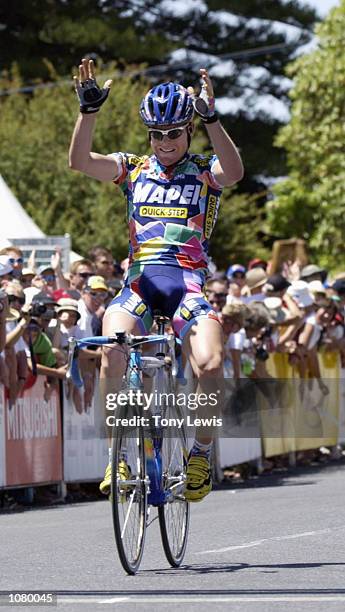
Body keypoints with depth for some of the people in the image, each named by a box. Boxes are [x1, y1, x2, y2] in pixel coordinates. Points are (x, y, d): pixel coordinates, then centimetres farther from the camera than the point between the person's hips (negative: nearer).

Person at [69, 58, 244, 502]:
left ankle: (201, 453, -1)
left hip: (188, 283, -1)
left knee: (210, 366, -27)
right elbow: (79, 161, -1)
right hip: (139, 281, 1)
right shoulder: (134, 169, 16)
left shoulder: (205, 171, 11)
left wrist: (211, 119, -28)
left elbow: (234, 172, -15)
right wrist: (89, 109, -15)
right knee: (112, 351, -30)